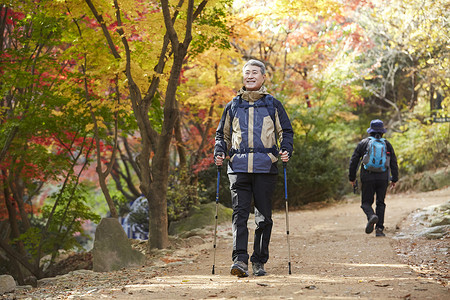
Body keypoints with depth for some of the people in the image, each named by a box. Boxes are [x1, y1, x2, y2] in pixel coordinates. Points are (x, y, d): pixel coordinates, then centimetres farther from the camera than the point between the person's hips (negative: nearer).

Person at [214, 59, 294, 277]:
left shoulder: (273, 105, 11)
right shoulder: (233, 106, 15)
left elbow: (286, 131, 14)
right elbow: (222, 134, 21)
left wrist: (286, 150, -5)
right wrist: (219, 152, 3)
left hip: (265, 168, 0)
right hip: (238, 167, 0)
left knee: (264, 216, 3)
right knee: (239, 213, -11)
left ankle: (259, 261, 12)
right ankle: (240, 260, -16)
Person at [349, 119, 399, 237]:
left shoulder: (363, 143, 4)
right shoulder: (387, 144, 7)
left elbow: (353, 161, 4)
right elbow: (393, 163, 7)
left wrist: (352, 178, 12)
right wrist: (394, 179, 13)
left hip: (367, 178, -1)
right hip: (383, 178, 1)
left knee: (366, 202, 7)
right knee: (380, 203, 12)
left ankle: (371, 216, -25)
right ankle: (379, 229, 3)